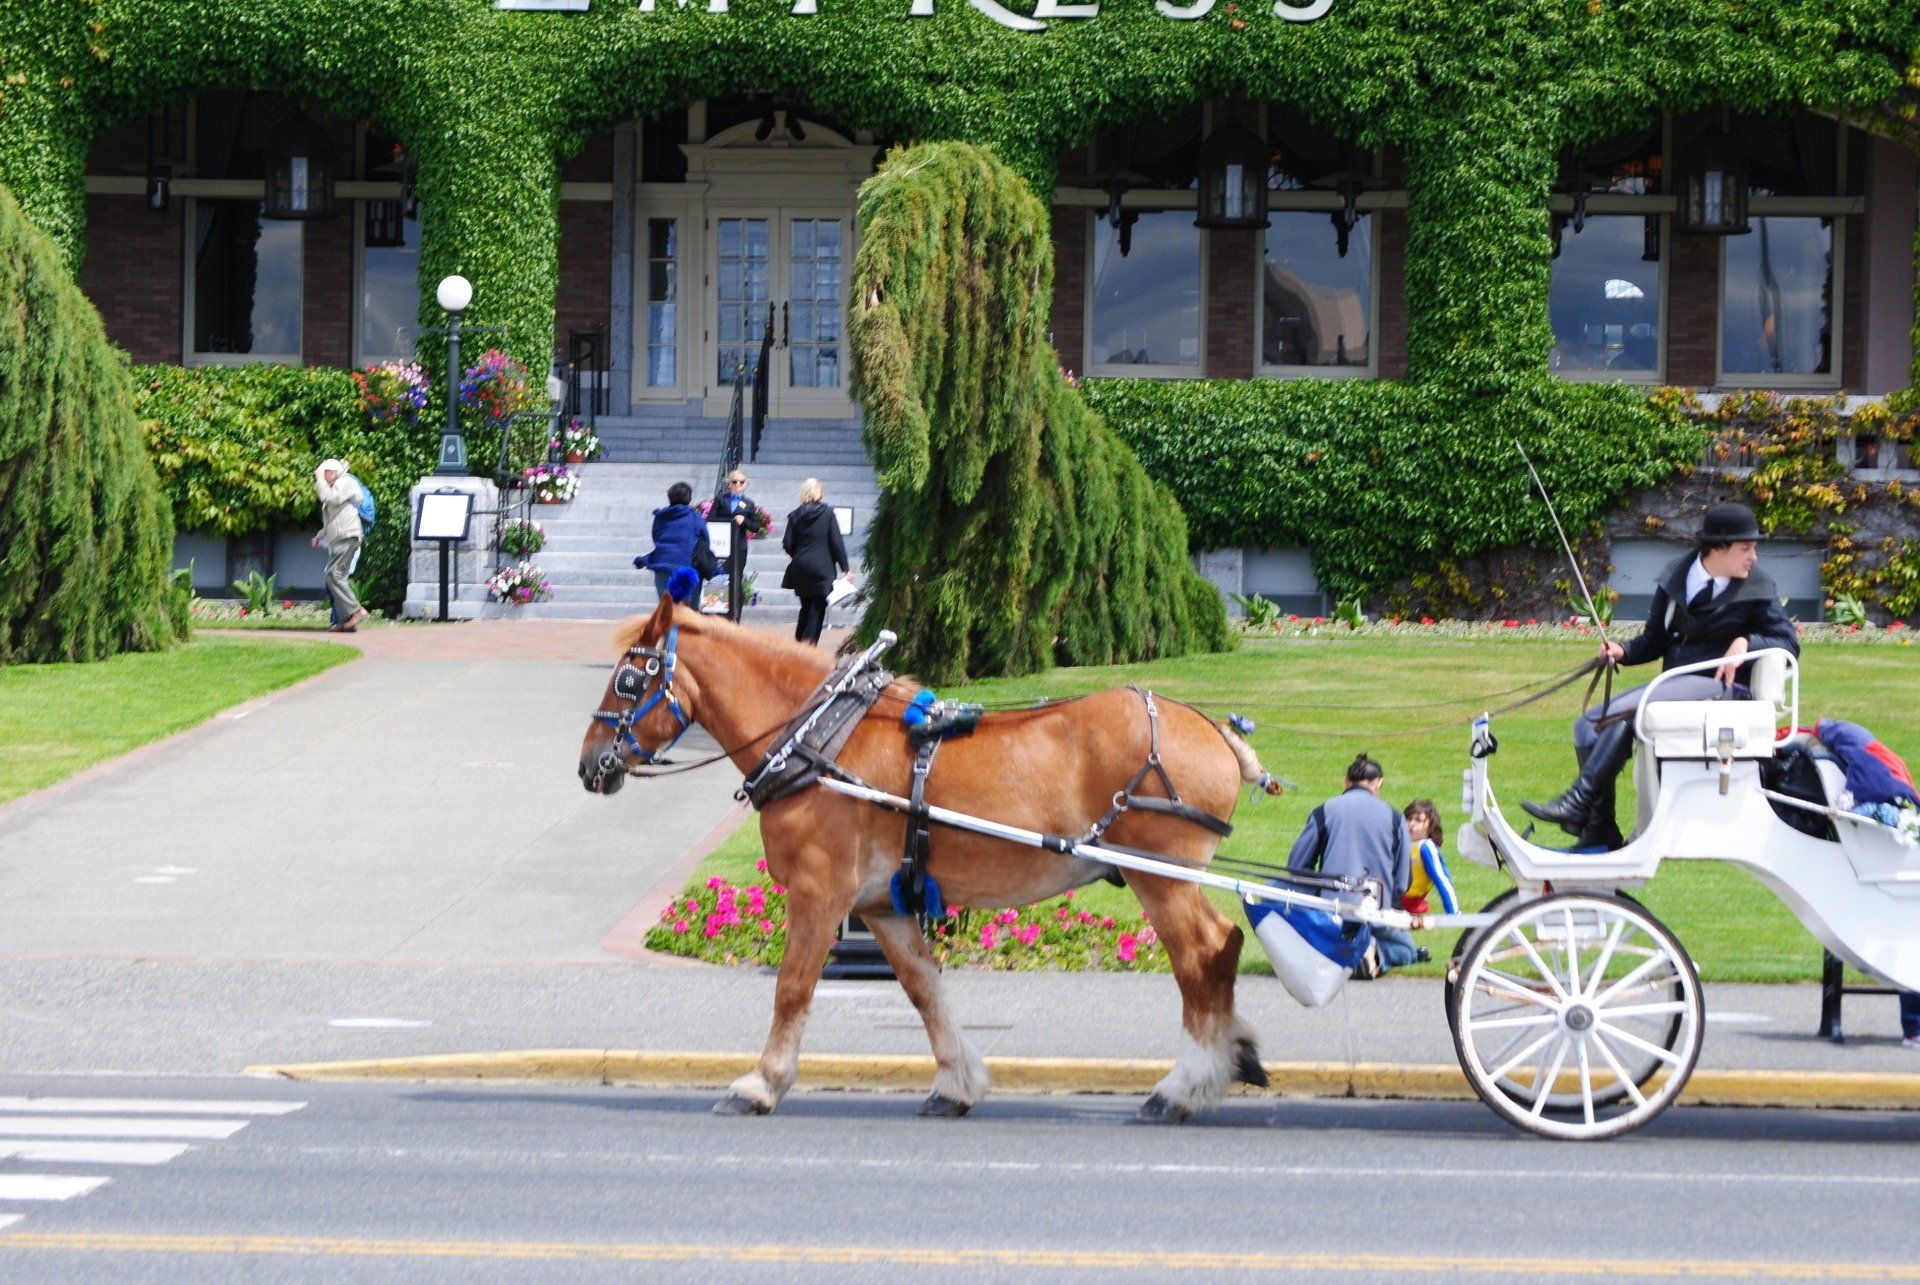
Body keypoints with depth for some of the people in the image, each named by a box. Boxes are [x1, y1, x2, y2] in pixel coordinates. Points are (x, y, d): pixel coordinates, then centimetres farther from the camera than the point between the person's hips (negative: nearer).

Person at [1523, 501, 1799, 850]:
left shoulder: (1757, 588, 0)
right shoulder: (1676, 576, 12)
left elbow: (1789, 644, -1)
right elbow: (1655, 640, 19)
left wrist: (1746, 643, -19)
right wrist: (1623, 652, -1)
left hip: (1721, 686, -7)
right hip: (1674, 684, 7)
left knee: (1623, 710, -29)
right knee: (1587, 726, -7)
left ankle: (1578, 802, -31)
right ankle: (1599, 837, -10)